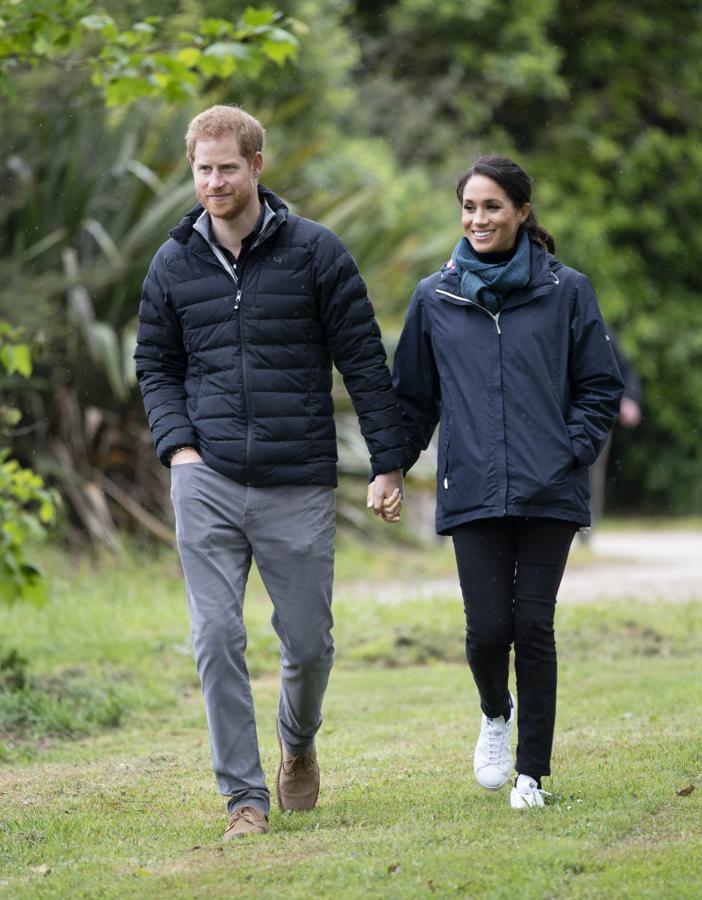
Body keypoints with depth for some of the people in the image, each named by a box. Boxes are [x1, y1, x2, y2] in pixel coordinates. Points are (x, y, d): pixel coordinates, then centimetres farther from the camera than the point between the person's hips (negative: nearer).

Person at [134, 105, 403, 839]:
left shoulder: (314, 252, -1)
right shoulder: (174, 266, 7)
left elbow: (364, 362, 1)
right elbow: (156, 367, 16)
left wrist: (388, 465, -2)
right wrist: (177, 444, -1)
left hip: (299, 486, -1)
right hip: (208, 483, 1)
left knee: (308, 641, 6)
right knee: (217, 638, -7)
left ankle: (298, 743, 37)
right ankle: (243, 794, 1)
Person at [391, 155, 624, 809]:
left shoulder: (566, 291, 4)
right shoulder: (434, 299, 8)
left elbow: (600, 387, 8)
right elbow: (411, 397, 15)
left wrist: (572, 453, -4)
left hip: (549, 492, -1)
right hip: (472, 492, 1)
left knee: (533, 627, -2)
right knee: (488, 627, -6)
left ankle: (533, 773, 9)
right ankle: (496, 713, 28)